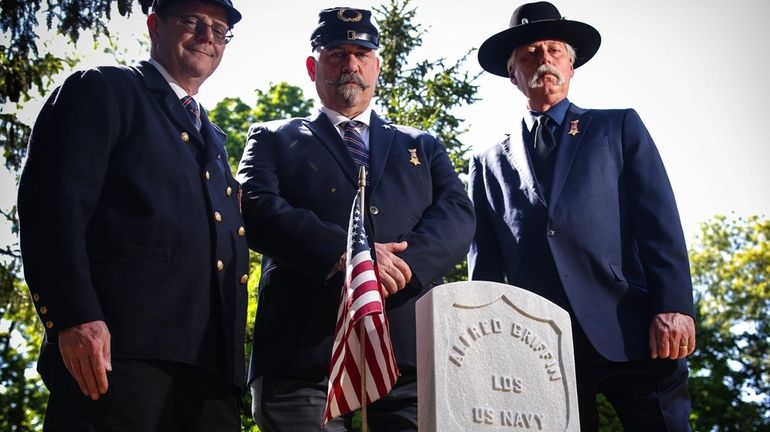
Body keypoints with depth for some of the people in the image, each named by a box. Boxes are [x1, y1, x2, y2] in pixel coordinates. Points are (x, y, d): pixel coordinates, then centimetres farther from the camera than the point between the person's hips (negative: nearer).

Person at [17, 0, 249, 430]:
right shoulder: (101, 89, 7)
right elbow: (52, 201, -7)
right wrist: (74, 317, -19)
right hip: (123, 350, -6)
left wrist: (232, 356, 13)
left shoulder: (212, 139, 28)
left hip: (211, 364, 7)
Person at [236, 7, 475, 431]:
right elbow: (258, 210, 0)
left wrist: (402, 266, -13)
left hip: (410, 347, 2)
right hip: (303, 349, -1)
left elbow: (458, 217, 9)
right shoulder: (273, 139, 19)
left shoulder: (423, 147, 25)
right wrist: (343, 254, -16)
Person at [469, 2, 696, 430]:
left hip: (631, 333, -1)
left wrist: (674, 308, -10)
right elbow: (485, 262, 14)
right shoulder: (490, 162, 18)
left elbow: (659, 222, 3)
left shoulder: (619, 127, 14)